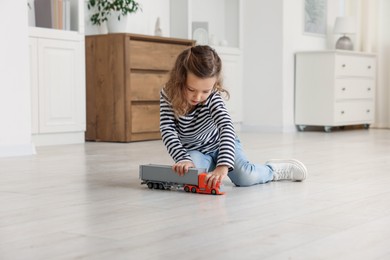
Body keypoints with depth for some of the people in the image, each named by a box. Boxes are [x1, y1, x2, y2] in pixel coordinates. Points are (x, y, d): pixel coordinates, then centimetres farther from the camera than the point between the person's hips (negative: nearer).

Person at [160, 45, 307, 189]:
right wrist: (183, 159, -46)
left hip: (221, 144, -1)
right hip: (195, 151, 1)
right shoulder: (168, 95, -21)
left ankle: (273, 169, 7)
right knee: (193, 166, -34)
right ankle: (211, 167, 2)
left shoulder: (213, 97, -26)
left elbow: (226, 128, -38)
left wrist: (222, 167, -53)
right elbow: (168, 130, -28)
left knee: (245, 177, -25)